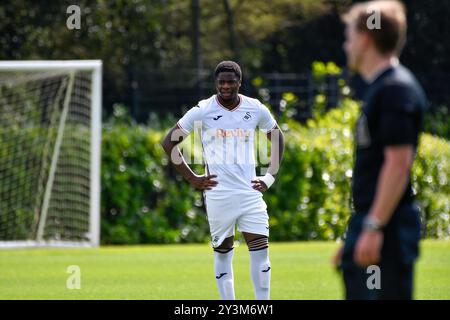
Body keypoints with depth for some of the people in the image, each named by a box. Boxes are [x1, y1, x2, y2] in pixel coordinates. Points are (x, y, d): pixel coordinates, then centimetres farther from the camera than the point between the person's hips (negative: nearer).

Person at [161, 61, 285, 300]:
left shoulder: (256, 109, 4)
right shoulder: (202, 111, -4)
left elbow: (277, 138, 21)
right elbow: (169, 142, 2)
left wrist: (270, 176, 11)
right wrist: (191, 178, -1)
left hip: (250, 191, 2)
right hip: (218, 192, -2)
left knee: (260, 249, -6)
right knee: (223, 251, 4)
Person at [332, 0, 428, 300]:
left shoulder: (397, 89, -13)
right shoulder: (379, 87, 17)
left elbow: (398, 162, -21)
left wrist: (373, 227, -23)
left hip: (389, 228, -10)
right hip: (370, 224, 10)